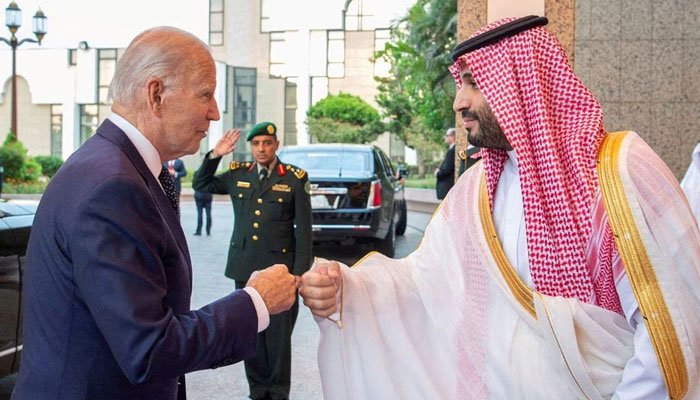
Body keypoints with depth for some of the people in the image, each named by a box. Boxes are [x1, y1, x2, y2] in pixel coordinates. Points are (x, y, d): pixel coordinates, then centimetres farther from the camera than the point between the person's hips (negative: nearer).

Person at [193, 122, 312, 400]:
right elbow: (200, 185, 18)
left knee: (278, 334, 3)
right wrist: (215, 155, 2)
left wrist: (300, 271, -6)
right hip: (245, 267, 4)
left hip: (279, 267, -3)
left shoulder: (294, 178, -2)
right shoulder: (237, 175, 8)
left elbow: (304, 228, -2)